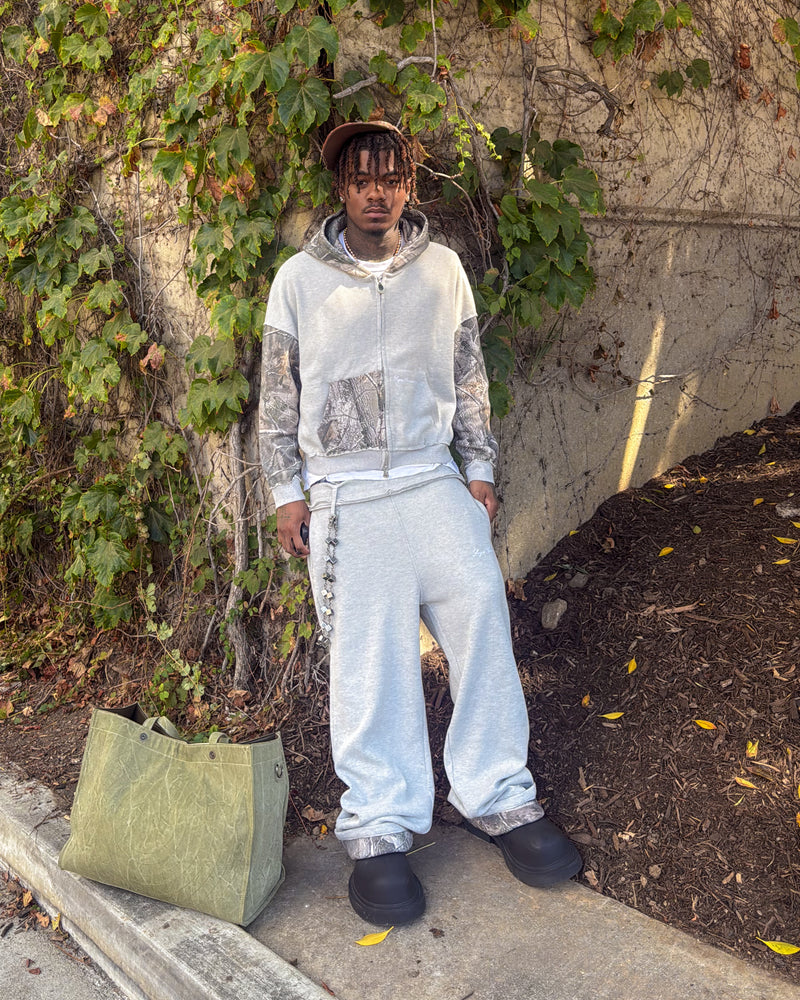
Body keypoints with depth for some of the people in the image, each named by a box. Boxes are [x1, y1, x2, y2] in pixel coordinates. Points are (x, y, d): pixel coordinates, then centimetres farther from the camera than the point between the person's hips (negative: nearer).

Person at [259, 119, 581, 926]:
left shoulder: (442, 268, 9)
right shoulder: (299, 279, 3)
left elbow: (469, 377, 13)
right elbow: (277, 395, 6)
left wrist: (480, 469, 10)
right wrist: (286, 492, 2)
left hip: (433, 478, 2)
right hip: (343, 491, -2)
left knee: (480, 609, -8)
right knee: (368, 648, -4)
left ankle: (498, 797, 9)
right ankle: (379, 830, 7)